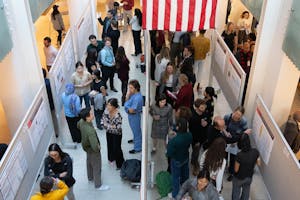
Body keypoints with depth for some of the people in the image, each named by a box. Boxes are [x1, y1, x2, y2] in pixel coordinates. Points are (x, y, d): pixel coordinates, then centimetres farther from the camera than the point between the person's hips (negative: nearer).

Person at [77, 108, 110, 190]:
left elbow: (78, 126, 7)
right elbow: (95, 147, -45)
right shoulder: (90, 131, -45)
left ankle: (90, 177, 59)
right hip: (92, 151, -8)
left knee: (89, 162, 32)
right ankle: (98, 185, 39)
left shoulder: (82, 121, -19)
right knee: (97, 168, 16)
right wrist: (98, 148, -22)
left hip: (86, 146, 8)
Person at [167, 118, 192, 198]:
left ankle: (175, 194, 37)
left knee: (176, 177, 17)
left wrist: (169, 143, -11)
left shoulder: (174, 140, -38)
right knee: (185, 174, 29)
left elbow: (169, 153, -28)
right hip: (185, 158, 5)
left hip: (176, 161, -5)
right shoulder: (189, 135, -22)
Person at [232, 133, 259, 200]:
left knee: (236, 193, 22)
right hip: (249, 177, 4)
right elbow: (258, 163, -4)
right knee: (246, 192, 30)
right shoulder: (255, 151, -23)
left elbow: (236, 170, -22)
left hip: (239, 178, -4)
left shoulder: (240, 155, -37)